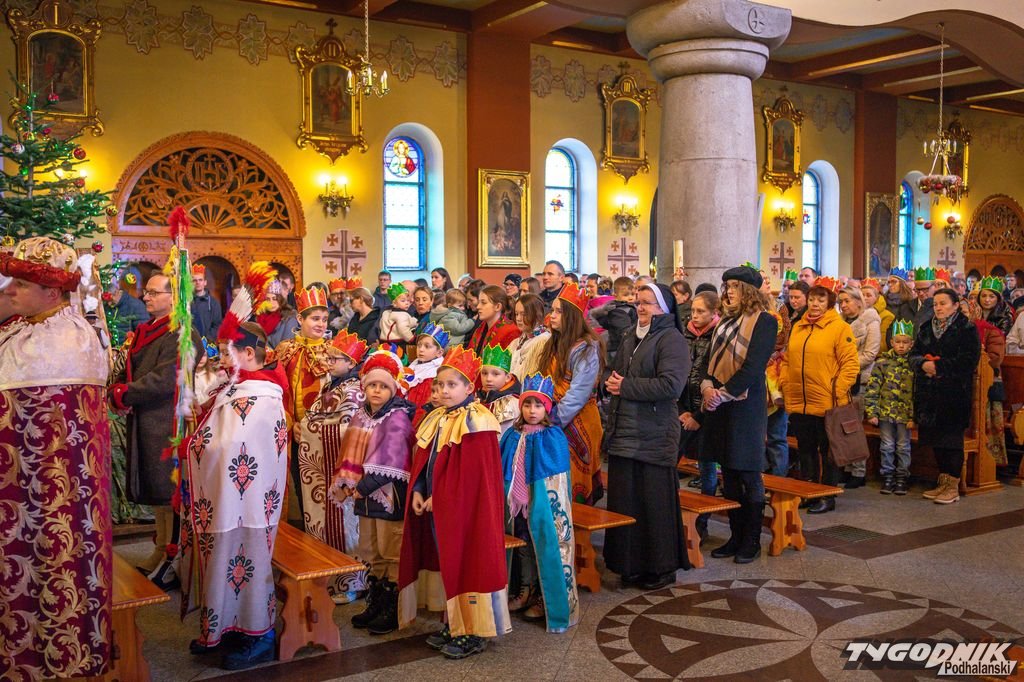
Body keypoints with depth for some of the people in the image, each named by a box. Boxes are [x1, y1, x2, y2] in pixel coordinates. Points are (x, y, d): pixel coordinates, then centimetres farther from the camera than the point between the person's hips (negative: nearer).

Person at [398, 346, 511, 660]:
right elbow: (423, 462, 14)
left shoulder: (476, 422, -15)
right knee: (447, 565, 14)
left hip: (466, 510, -8)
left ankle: (474, 633, 10)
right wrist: (418, 491, -2)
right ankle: (453, 625, 26)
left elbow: (473, 474, -20)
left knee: (467, 563, -1)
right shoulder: (437, 420, 11)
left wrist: (440, 498, -17)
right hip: (436, 509, 8)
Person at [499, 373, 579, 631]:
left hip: (543, 504, -5)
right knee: (523, 549, 16)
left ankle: (546, 600, 16)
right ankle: (525, 593, 31)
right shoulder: (513, 436, 4)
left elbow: (556, 480, -10)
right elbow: (503, 472, 11)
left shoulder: (553, 437, -10)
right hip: (517, 504, 5)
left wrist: (541, 502, -13)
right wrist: (508, 500, 7)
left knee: (545, 548, 2)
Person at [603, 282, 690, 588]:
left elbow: (671, 385, -20)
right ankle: (631, 564, 21)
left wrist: (626, 387, -15)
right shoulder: (630, 338, 16)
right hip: (624, 433, 7)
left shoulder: (671, 339, -8)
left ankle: (662, 567, 14)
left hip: (654, 436, -7)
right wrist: (611, 383, 0)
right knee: (624, 500, 9)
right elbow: (616, 373, 25)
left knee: (655, 503, 0)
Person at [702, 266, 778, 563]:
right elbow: (712, 358, 14)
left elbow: (754, 366, -16)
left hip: (746, 407, -7)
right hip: (719, 405, 7)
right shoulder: (726, 321, 16)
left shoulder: (764, 321, -7)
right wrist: (707, 386, -5)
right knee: (729, 475, 11)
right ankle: (736, 536, 21)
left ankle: (751, 541, 11)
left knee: (749, 476, 0)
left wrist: (723, 393, -18)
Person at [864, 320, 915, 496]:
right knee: (887, 446, 8)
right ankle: (887, 477, 18)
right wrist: (871, 412, -7)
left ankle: (901, 478, 20)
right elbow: (872, 389, -2)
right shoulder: (882, 363, -1)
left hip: (904, 414, 0)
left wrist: (913, 416, -6)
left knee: (903, 447, 9)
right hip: (885, 412, 0)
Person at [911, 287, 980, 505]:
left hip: (955, 393, -6)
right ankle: (943, 482, 19)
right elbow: (914, 354, 10)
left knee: (953, 438, -3)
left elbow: (968, 360, -14)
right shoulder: (926, 330, 15)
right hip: (930, 393, 6)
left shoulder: (966, 329, -4)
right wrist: (923, 364, -12)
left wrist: (938, 366, -16)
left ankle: (953, 486, 3)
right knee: (936, 438, 9)